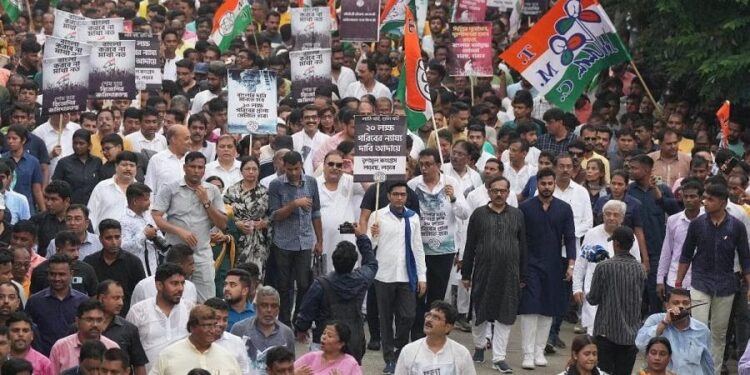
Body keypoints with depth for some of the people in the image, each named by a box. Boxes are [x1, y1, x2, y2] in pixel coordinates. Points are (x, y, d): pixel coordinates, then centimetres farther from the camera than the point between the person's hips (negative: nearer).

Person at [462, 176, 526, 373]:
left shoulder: (517, 215, 6)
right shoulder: (479, 214, 3)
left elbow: (523, 246, 8)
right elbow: (469, 246, 4)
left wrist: (523, 276, 5)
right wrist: (466, 274, 1)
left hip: (509, 274, 1)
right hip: (483, 273, -1)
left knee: (505, 315, 1)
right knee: (480, 312, 10)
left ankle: (499, 357, 6)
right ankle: (479, 346, 33)